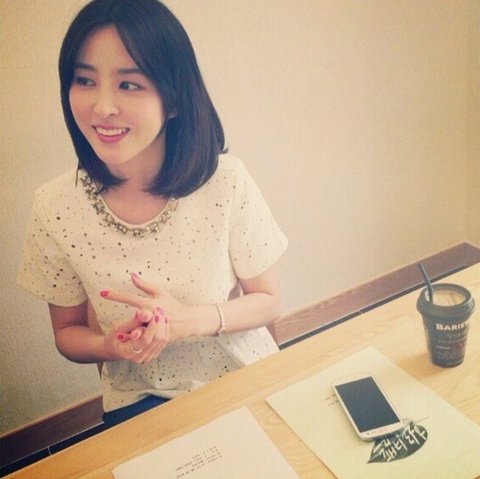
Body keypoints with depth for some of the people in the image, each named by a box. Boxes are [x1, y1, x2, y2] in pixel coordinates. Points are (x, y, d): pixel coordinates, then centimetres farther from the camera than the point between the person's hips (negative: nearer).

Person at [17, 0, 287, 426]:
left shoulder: (226, 182, -16)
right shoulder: (55, 208, -12)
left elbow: (268, 301, -3)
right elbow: (68, 332, 2)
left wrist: (188, 321, -22)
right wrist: (112, 346, -21)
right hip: (139, 403, -1)